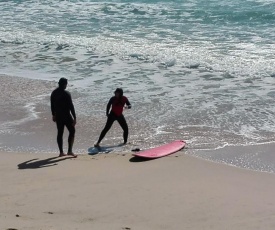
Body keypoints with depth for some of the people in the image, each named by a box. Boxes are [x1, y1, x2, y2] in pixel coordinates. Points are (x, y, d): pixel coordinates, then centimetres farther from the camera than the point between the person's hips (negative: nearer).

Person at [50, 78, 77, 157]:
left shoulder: (54, 93, 5)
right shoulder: (66, 94, -16)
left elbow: (52, 105, 13)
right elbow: (71, 106, -16)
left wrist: (53, 115, 25)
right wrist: (74, 118, -14)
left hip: (58, 116, 6)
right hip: (66, 116, -6)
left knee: (60, 133, 12)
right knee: (72, 131, 5)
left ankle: (61, 152, 15)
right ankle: (70, 151, -3)